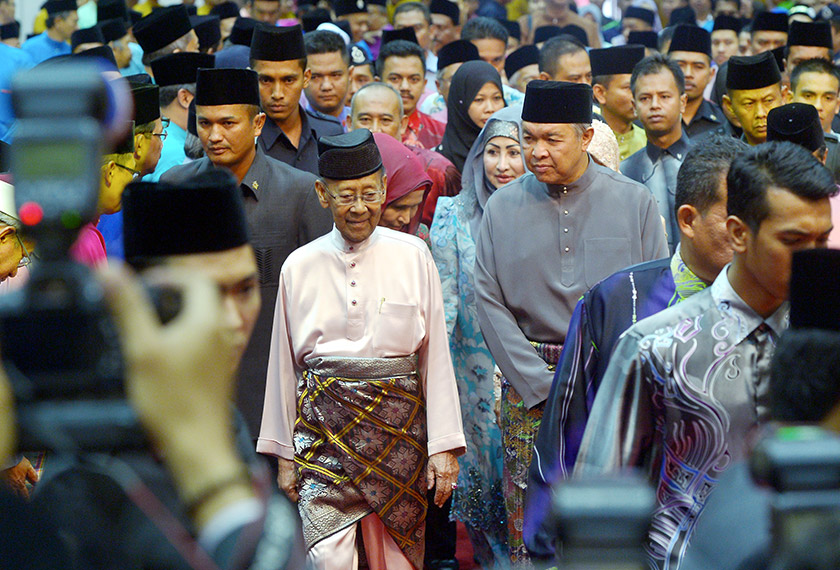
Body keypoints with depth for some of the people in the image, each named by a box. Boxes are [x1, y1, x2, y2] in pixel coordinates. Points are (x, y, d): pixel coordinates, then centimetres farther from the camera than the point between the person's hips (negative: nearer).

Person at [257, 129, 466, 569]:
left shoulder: (413, 256, 3)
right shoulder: (300, 266, 5)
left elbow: (436, 354, 3)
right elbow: (284, 363, 11)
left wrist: (443, 445, -1)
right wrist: (284, 453, 11)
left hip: (398, 425, 0)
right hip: (323, 429, 0)